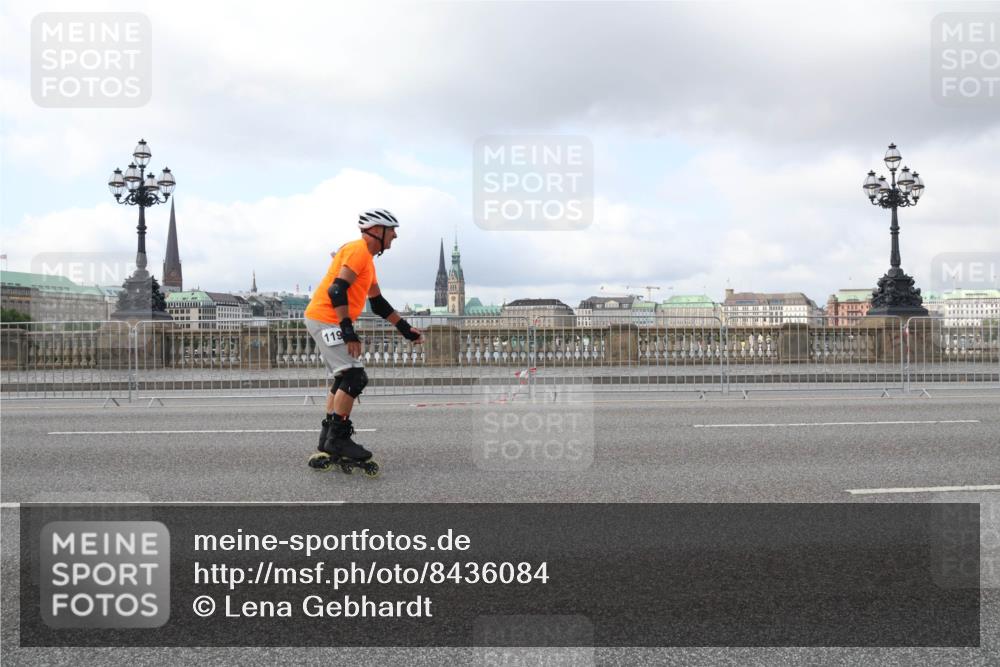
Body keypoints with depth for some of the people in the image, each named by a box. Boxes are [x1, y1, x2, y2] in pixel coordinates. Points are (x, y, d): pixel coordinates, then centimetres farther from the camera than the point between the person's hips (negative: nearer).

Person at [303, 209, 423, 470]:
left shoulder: (366, 258, 19)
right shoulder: (359, 250, -13)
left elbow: (378, 303, 24)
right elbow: (337, 290, -24)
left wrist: (406, 329, 22)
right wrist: (348, 331, -27)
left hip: (325, 321, 11)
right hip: (325, 320, -11)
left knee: (345, 378, 15)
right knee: (355, 377, -13)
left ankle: (328, 440, 19)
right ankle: (337, 438, -9)